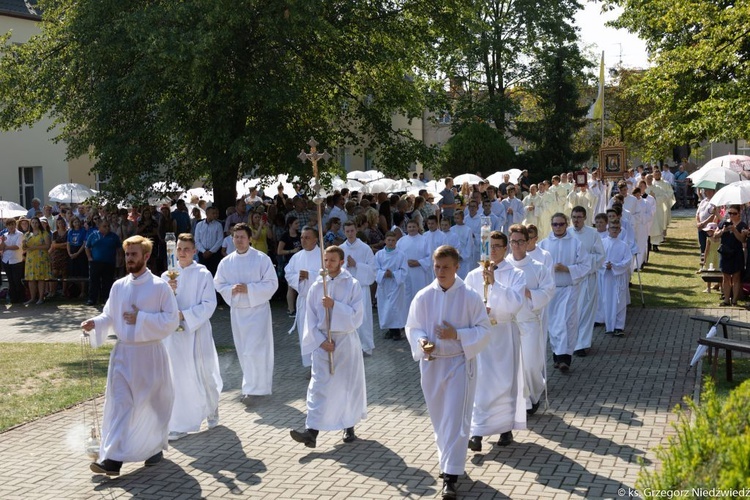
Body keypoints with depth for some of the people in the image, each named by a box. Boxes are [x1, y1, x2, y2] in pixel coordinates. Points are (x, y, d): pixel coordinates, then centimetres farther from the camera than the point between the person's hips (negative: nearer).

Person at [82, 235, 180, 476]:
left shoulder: (160, 286, -8)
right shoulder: (118, 286, 5)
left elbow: (172, 319, -12)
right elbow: (109, 316, 10)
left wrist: (141, 319, -18)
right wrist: (95, 324, -11)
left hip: (150, 353, -3)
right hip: (123, 352, 3)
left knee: (153, 403, 9)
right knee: (118, 403, -3)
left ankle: (155, 448, 31)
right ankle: (112, 458, -5)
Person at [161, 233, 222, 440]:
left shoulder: (203, 275, -4)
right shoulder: (167, 276, 5)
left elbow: (209, 305, -9)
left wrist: (185, 315, -18)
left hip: (196, 332, -2)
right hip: (173, 332, 3)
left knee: (202, 373, 6)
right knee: (177, 377, 2)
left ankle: (211, 408, 34)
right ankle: (180, 425, 10)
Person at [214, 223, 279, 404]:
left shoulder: (262, 259, -9)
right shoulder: (226, 262, 3)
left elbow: (271, 284, -10)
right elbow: (218, 284, 9)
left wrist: (248, 289, -19)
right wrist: (232, 289, -12)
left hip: (258, 309, -5)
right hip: (237, 310, 5)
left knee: (255, 351, -11)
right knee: (244, 351, 12)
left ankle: (251, 389, -4)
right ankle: (259, 384, 27)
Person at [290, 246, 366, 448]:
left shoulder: (352, 285, -4)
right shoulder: (316, 287, 2)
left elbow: (357, 315, -11)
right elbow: (311, 319, 2)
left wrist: (334, 306, -21)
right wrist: (321, 341, -9)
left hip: (346, 341, -1)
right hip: (322, 342, 1)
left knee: (349, 385, 9)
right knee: (318, 387, -6)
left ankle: (349, 427, 28)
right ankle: (311, 432, -12)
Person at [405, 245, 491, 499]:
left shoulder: (470, 297, -10)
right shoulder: (423, 297, -4)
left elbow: (484, 330, -6)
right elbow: (412, 328, 3)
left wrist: (457, 335, -21)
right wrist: (421, 342, -19)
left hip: (460, 363, -3)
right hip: (431, 364, 3)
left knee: (456, 419, -6)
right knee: (439, 417, 15)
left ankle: (451, 475, -4)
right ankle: (449, 460, 36)